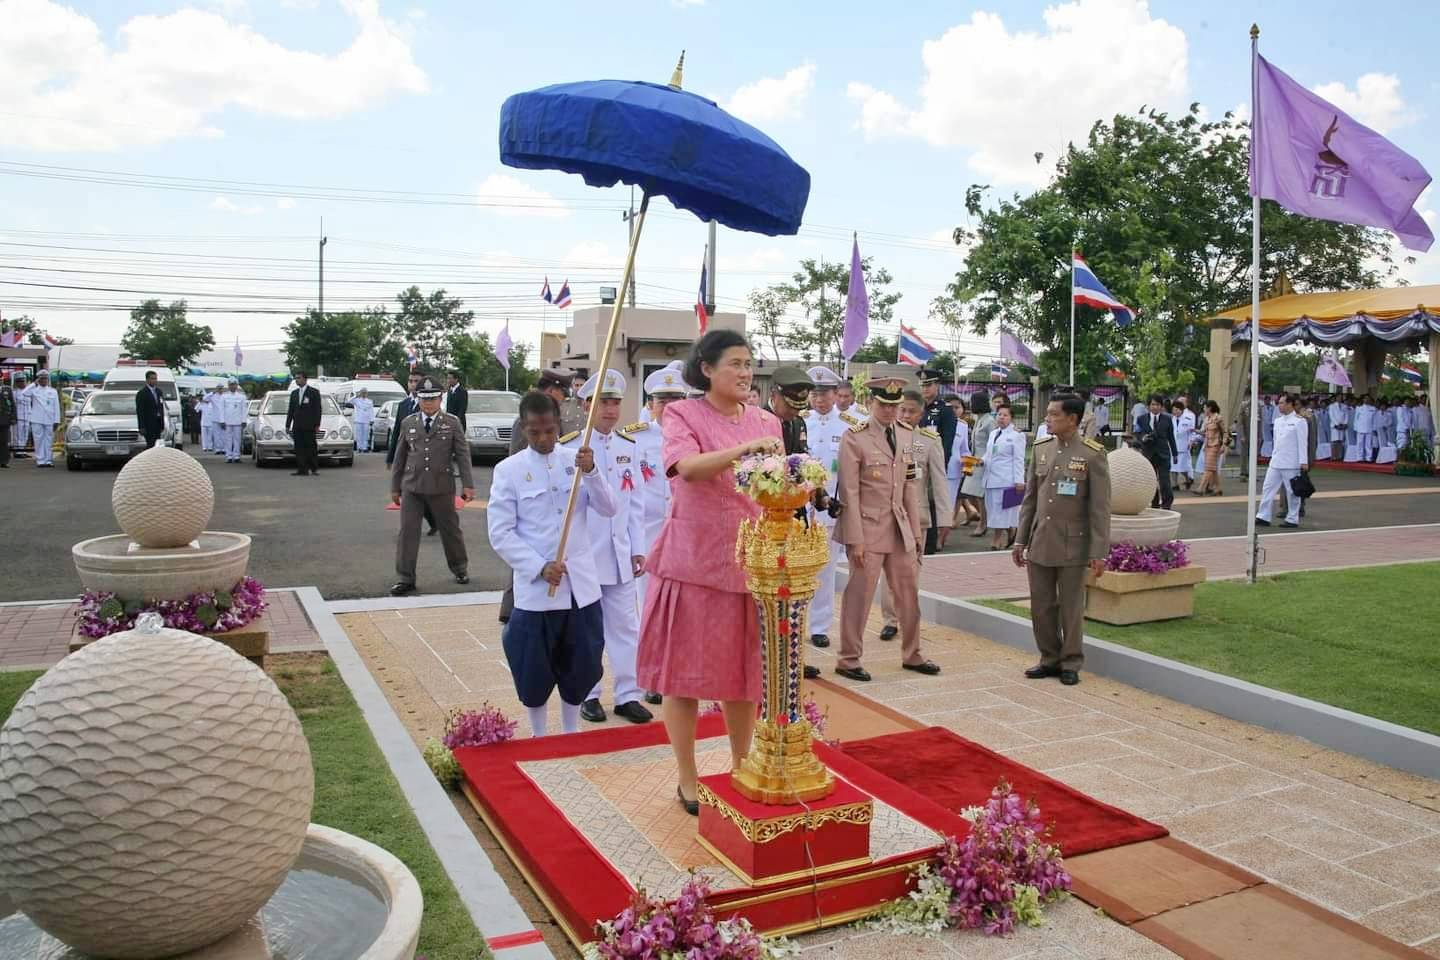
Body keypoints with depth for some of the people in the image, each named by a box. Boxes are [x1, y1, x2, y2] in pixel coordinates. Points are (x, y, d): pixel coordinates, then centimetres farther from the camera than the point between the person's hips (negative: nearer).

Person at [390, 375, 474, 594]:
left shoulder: (451, 423, 1)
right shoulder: (408, 423, 7)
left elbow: (462, 454, -3)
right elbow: (400, 457, 12)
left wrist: (468, 484, -9)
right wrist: (395, 487, 13)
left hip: (442, 487, -2)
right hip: (412, 487, 2)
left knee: (450, 529, 11)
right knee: (407, 531, -2)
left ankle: (460, 568, 32)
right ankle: (406, 578, 5)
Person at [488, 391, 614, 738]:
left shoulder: (576, 460, 4)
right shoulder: (508, 469, -4)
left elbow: (608, 509, -2)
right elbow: (500, 532, -7)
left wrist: (591, 473, -18)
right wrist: (540, 568, -16)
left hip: (580, 585, 3)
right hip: (534, 589, -2)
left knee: (580, 665, 12)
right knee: (534, 670, 8)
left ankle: (571, 732, 31)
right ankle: (539, 737, 28)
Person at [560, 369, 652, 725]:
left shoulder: (629, 447, 7)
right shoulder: (569, 446, -7)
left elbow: (636, 502, 9)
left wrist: (637, 548, 7)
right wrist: (564, 552, -8)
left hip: (619, 553, 4)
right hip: (582, 553, -4)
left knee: (625, 626, 8)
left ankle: (627, 695, 17)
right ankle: (588, 694, 20)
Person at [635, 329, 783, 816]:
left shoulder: (766, 422, 10)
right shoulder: (682, 414, -4)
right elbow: (688, 467, -24)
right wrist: (744, 448, -36)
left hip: (750, 560, 4)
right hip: (693, 559, -4)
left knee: (744, 669, 11)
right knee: (687, 670, 4)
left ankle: (741, 767, 29)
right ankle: (687, 779, 19)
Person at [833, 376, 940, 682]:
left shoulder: (906, 434, 8)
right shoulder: (855, 438, -11)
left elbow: (911, 487, 12)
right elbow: (850, 492, -12)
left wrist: (916, 530, 9)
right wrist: (856, 540, -15)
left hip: (900, 527, 6)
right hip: (868, 527, -6)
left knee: (910, 592, 13)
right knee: (859, 595, 1)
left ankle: (912, 655, 29)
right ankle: (848, 660, 15)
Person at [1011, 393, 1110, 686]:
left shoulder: (1093, 454, -9)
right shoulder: (1041, 449, 6)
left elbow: (1100, 508, -9)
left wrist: (1099, 553, -11)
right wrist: (1020, 540, 9)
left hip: (1072, 546, -4)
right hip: (1039, 544, 5)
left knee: (1071, 608, 6)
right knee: (1041, 607, 10)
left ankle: (1071, 664, 21)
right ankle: (1049, 660, 25)